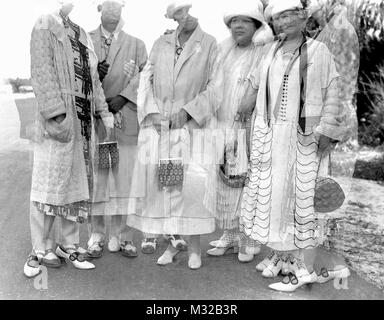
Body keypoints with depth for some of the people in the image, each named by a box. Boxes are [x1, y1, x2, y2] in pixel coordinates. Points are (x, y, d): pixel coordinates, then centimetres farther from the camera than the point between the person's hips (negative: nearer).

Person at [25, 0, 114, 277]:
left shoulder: (83, 35, 19)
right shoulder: (46, 26, 0)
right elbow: (42, 73, -11)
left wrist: (104, 111, 11)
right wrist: (57, 114, -20)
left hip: (84, 121, 7)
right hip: (59, 119, -6)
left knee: (78, 183, 8)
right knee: (50, 182, -3)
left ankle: (69, 245, 20)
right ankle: (40, 249, 10)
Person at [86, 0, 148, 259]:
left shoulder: (136, 44, 14)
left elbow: (144, 75, 2)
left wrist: (123, 96, -12)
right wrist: (94, 74, -13)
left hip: (125, 120, 1)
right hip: (94, 119, 0)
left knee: (124, 178, 1)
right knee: (95, 177, 1)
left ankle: (121, 236, 10)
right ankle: (97, 235, 12)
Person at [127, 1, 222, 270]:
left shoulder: (210, 45, 4)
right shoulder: (160, 44, 15)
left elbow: (215, 86, -2)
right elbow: (146, 79, 11)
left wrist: (188, 110, -10)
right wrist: (152, 112, -3)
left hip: (190, 126, -3)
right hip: (158, 126, 3)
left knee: (191, 185, -7)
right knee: (160, 184, 2)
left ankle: (195, 246, 7)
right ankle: (171, 243, 15)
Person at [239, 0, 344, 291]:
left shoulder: (318, 51, -1)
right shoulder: (270, 51, 12)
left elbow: (331, 93, -3)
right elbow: (257, 86, 20)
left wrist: (326, 131, -10)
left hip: (302, 136, -5)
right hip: (270, 136, 5)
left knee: (298, 196, -3)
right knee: (270, 193, 6)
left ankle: (298, 264, 8)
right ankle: (279, 255, 20)